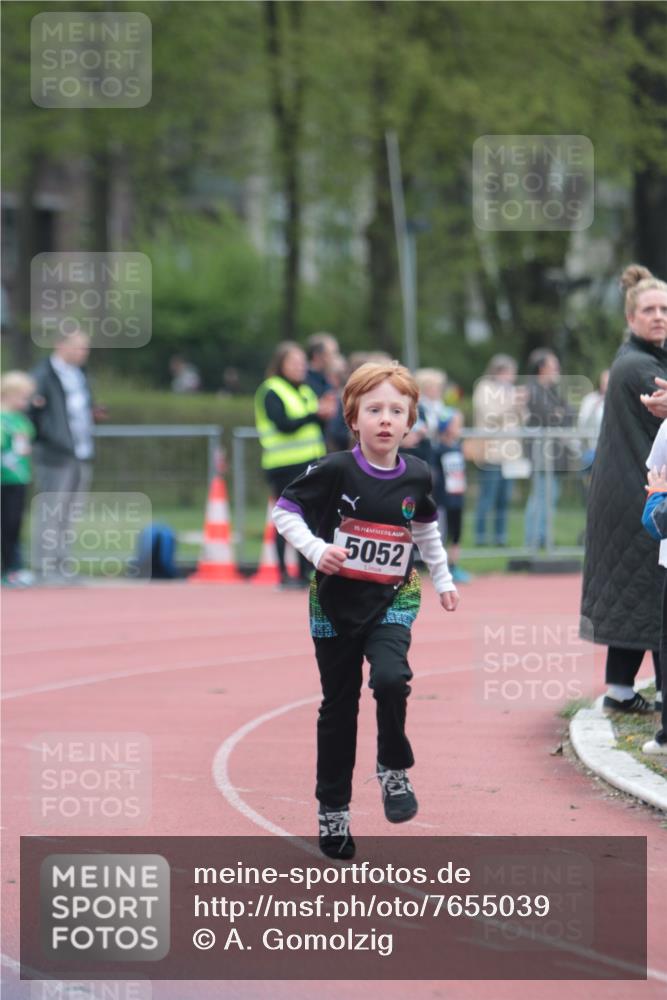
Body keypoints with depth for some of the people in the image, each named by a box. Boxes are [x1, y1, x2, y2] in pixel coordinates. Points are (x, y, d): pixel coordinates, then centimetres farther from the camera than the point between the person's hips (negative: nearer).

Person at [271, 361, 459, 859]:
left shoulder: (416, 476, -3)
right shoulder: (335, 471, -14)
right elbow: (284, 511, -7)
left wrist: (443, 580, 21)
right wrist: (316, 550, -21)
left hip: (392, 601, 1)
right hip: (336, 603, -1)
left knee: (390, 678, -25)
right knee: (339, 706, 7)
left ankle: (394, 770, -2)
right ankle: (333, 809, 21)